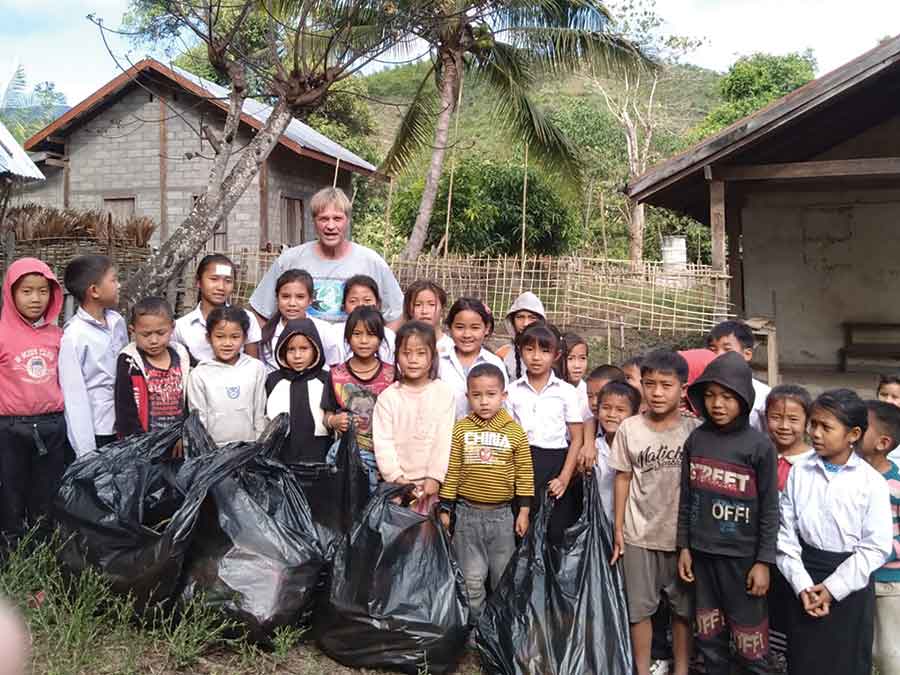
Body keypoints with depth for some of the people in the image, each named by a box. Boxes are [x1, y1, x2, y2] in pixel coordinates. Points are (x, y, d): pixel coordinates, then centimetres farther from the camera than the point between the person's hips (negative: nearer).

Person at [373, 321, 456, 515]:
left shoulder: (444, 393, -2)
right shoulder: (388, 397, -1)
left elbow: (445, 440, -4)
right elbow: (383, 442, -4)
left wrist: (435, 477, -9)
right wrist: (397, 477, -10)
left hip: (430, 482, 0)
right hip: (398, 481, 0)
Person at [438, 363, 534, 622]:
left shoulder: (515, 432, -3)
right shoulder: (460, 429, -3)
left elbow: (525, 474, 1)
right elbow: (451, 472, 0)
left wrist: (524, 510, -1)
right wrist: (445, 509, 1)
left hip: (503, 513, 1)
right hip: (468, 513, 0)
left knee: (503, 576, 13)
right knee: (472, 578, 5)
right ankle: (475, 625, 21)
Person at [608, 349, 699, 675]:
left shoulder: (695, 430, -7)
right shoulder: (629, 428, -5)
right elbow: (623, 478, 2)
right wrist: (618, 529, 3)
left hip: (683, 534, 0)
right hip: (639, 534, 1)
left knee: (683, 607, 13)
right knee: (640, 608, 10)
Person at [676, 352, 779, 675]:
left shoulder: (759, 446, -10)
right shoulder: (696, 439, 1)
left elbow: (769, 510, -6)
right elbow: (686, 498, 7)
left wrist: (764, 561, -7)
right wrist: (683, 547, 7)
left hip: (742, 555, -4)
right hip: (702, 551, 4)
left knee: (748, 634, 4)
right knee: (709, 635, 15)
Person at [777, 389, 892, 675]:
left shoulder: (872, 482, -10)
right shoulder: (799, 473, -3)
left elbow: (876, 546, -11)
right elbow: (786, 533, -2)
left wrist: (833, 588, -13)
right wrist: (802, 584, -10)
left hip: (850, 585, -2)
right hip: (806, 579, 2)